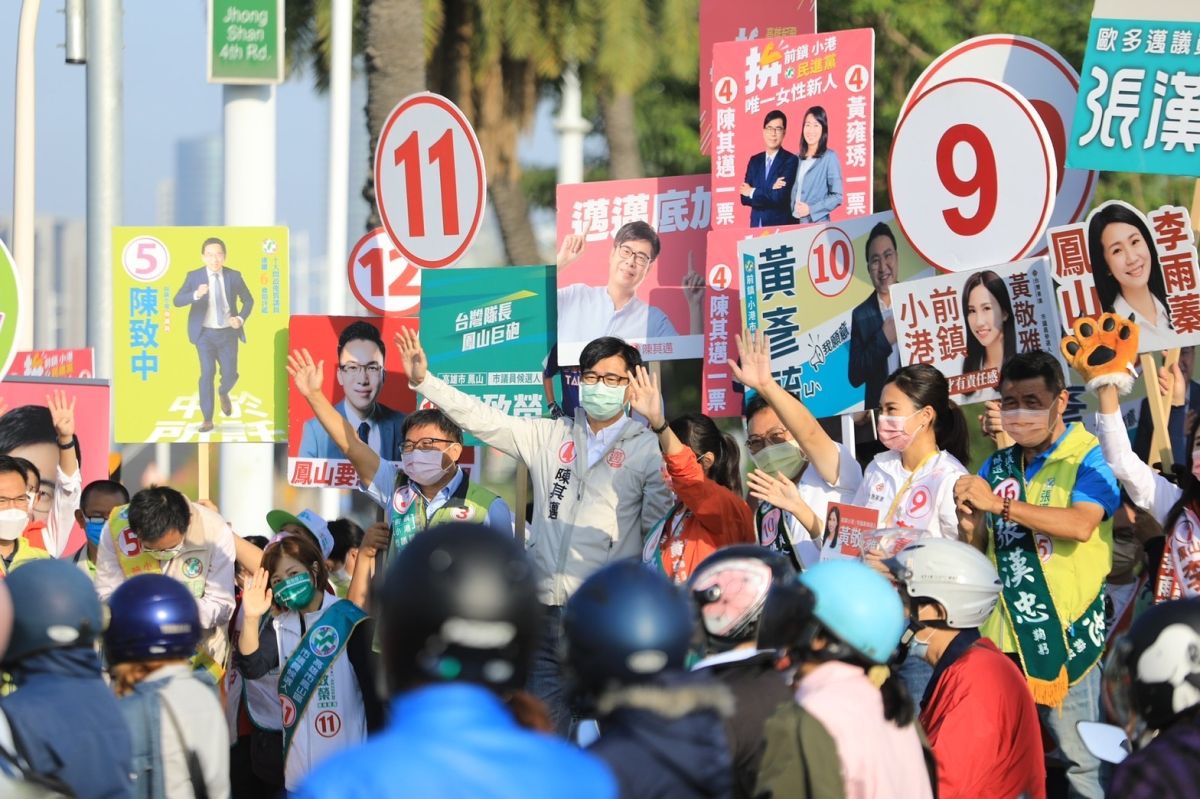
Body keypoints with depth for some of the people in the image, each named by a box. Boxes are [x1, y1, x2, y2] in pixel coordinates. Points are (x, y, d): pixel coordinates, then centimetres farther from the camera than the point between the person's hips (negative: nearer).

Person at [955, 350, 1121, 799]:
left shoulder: (1089, 458, -4)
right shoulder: (997, 468, 13)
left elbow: (1081, 525, -22)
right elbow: (976, 554, 12)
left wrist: (1001, 505, -25)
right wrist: (969, 522, -10)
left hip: (1065, 631, -6)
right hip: (1002, 633, 6)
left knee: (1081, 760, -4)